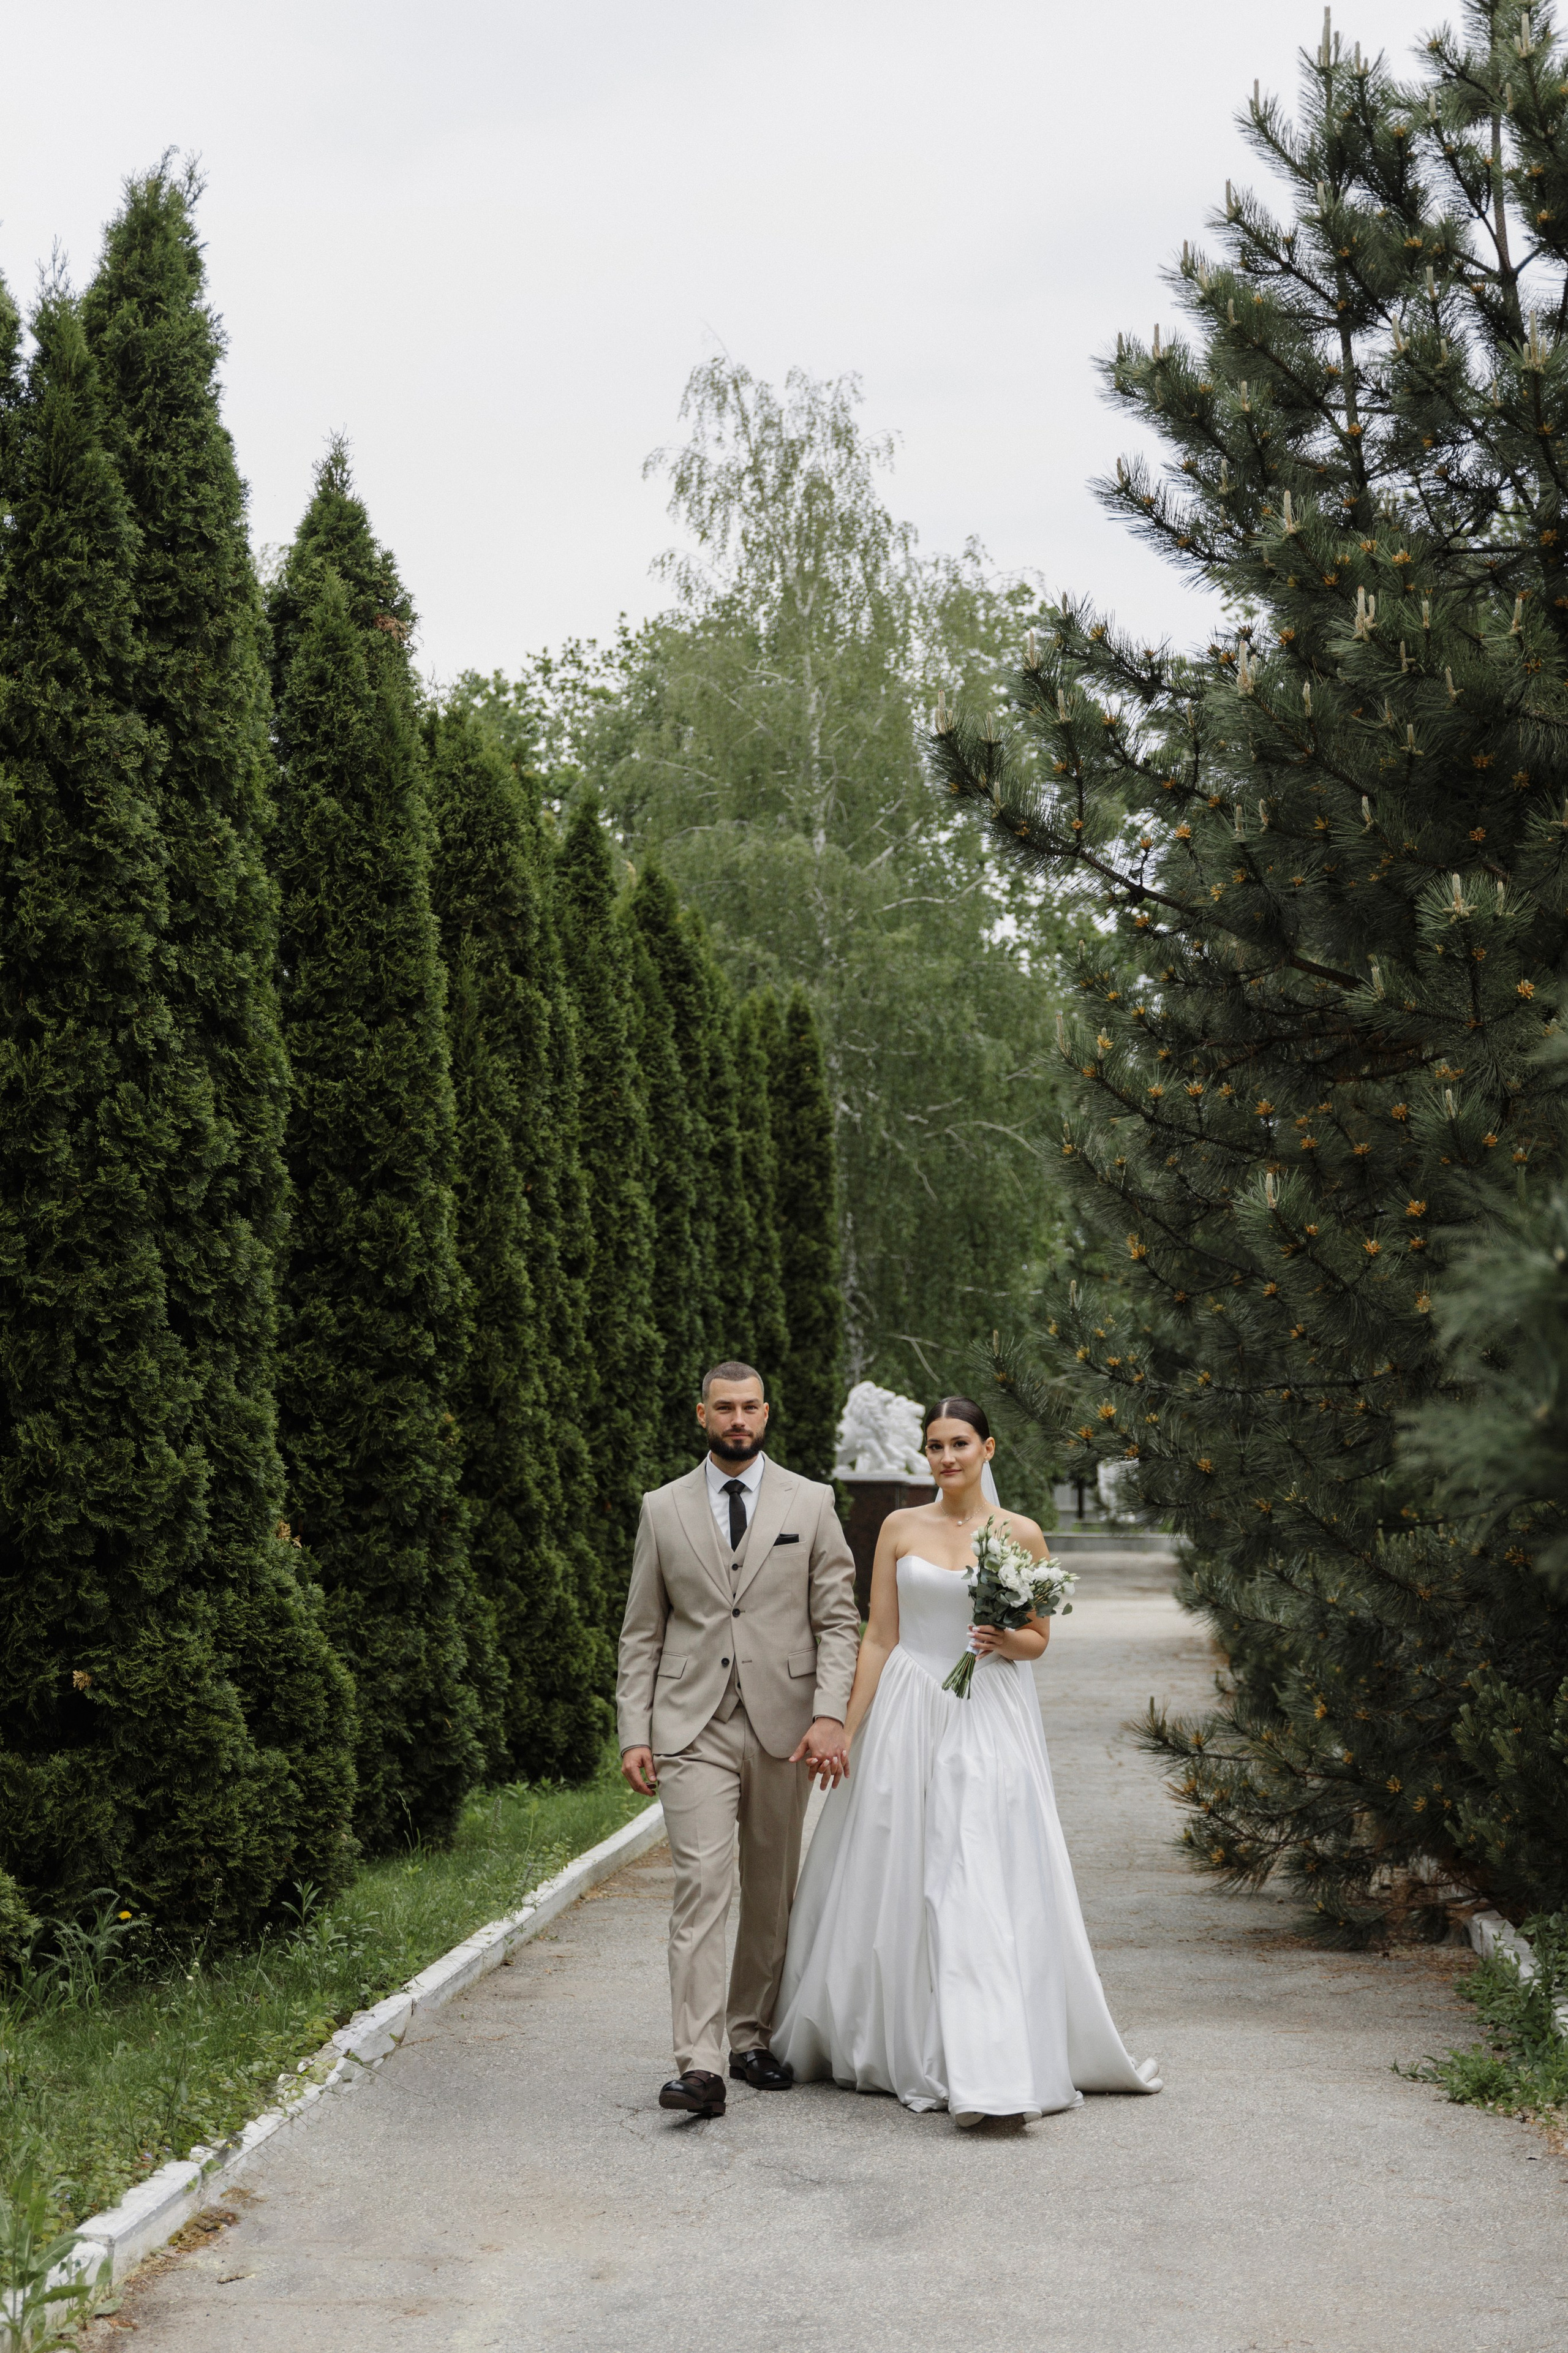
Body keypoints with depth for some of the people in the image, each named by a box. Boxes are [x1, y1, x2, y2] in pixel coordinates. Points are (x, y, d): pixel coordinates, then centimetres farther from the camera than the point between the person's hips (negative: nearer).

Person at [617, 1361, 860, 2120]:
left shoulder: (810, 1503, 5)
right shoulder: (663, 1509, 7)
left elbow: (838, 1621, 2)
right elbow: (642, 1632, 8)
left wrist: (830, 1716, -10)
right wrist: (633, 1734, 0)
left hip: (783, 1726, 1)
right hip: (693, 1728, -1)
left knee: (771, 1893, 9)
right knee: (701, 1886, -12)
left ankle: (751, 2036, 25)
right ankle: (700, 2065, -16)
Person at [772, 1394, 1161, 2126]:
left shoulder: (1021, 1535, 2)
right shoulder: (900, 1529, 5)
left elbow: (1040, 1638, 9)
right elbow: (879, 1638, 5)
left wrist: (1008, 1641, -14)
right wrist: (845, 1730, 0)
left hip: (990, 1722, -2)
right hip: (909, 1719, 2)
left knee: (986, 1890, -9)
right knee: (897, 1886, 5)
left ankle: (990, 2072, -9)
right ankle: (895, 2047, 22)